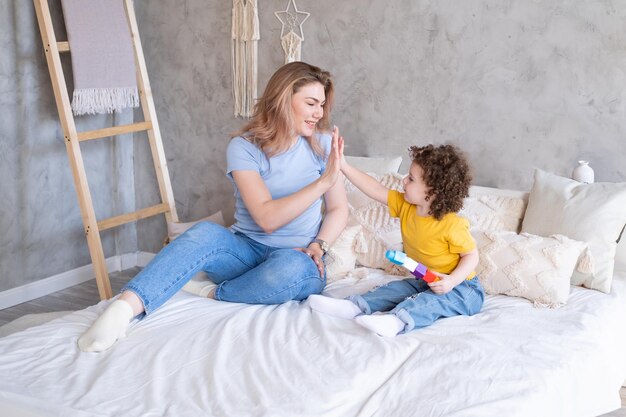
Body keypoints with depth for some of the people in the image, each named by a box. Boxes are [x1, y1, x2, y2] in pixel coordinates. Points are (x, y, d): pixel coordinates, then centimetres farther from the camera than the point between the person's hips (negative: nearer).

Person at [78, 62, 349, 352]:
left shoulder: (322, 144, 1)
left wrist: (318, 246, -12)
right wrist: (323, 181, -24)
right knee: (205, 233, -34)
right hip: (247, 249, 0)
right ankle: (124, 307, -47)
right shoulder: (243, 147, -7)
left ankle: (211, 294, -17)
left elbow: (339, 209, 6)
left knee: (290, 267, -38)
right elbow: (267, 218, -17)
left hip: (297, 256, 1)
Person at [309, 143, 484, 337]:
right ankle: (353, 306, -23)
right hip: (424, 283, 8)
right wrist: (344, 166, -5)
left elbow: (471, 255, -17)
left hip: (459, 287, -8)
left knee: (430, 300, -33)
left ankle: (396, 320, -56)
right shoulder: (405, 206, -2)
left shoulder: (452, 226, -23)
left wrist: (452, 280, -33)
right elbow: (375, 190, -1)